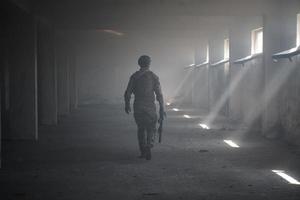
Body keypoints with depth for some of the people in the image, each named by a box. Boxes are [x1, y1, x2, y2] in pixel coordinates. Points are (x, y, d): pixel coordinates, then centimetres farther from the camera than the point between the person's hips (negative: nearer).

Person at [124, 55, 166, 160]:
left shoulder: (134, 76, 1)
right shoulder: (153, 76, -3)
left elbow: (127, 93, 1)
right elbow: (159, 94, -6)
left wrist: (127, 105, 17)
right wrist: (162, 109, -1)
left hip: (138, 108, 2)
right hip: (150, 107, -2)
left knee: (141, 129, 17)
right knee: (151, 129, 9)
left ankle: (143, 152, 15)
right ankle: (148, 147, -16)